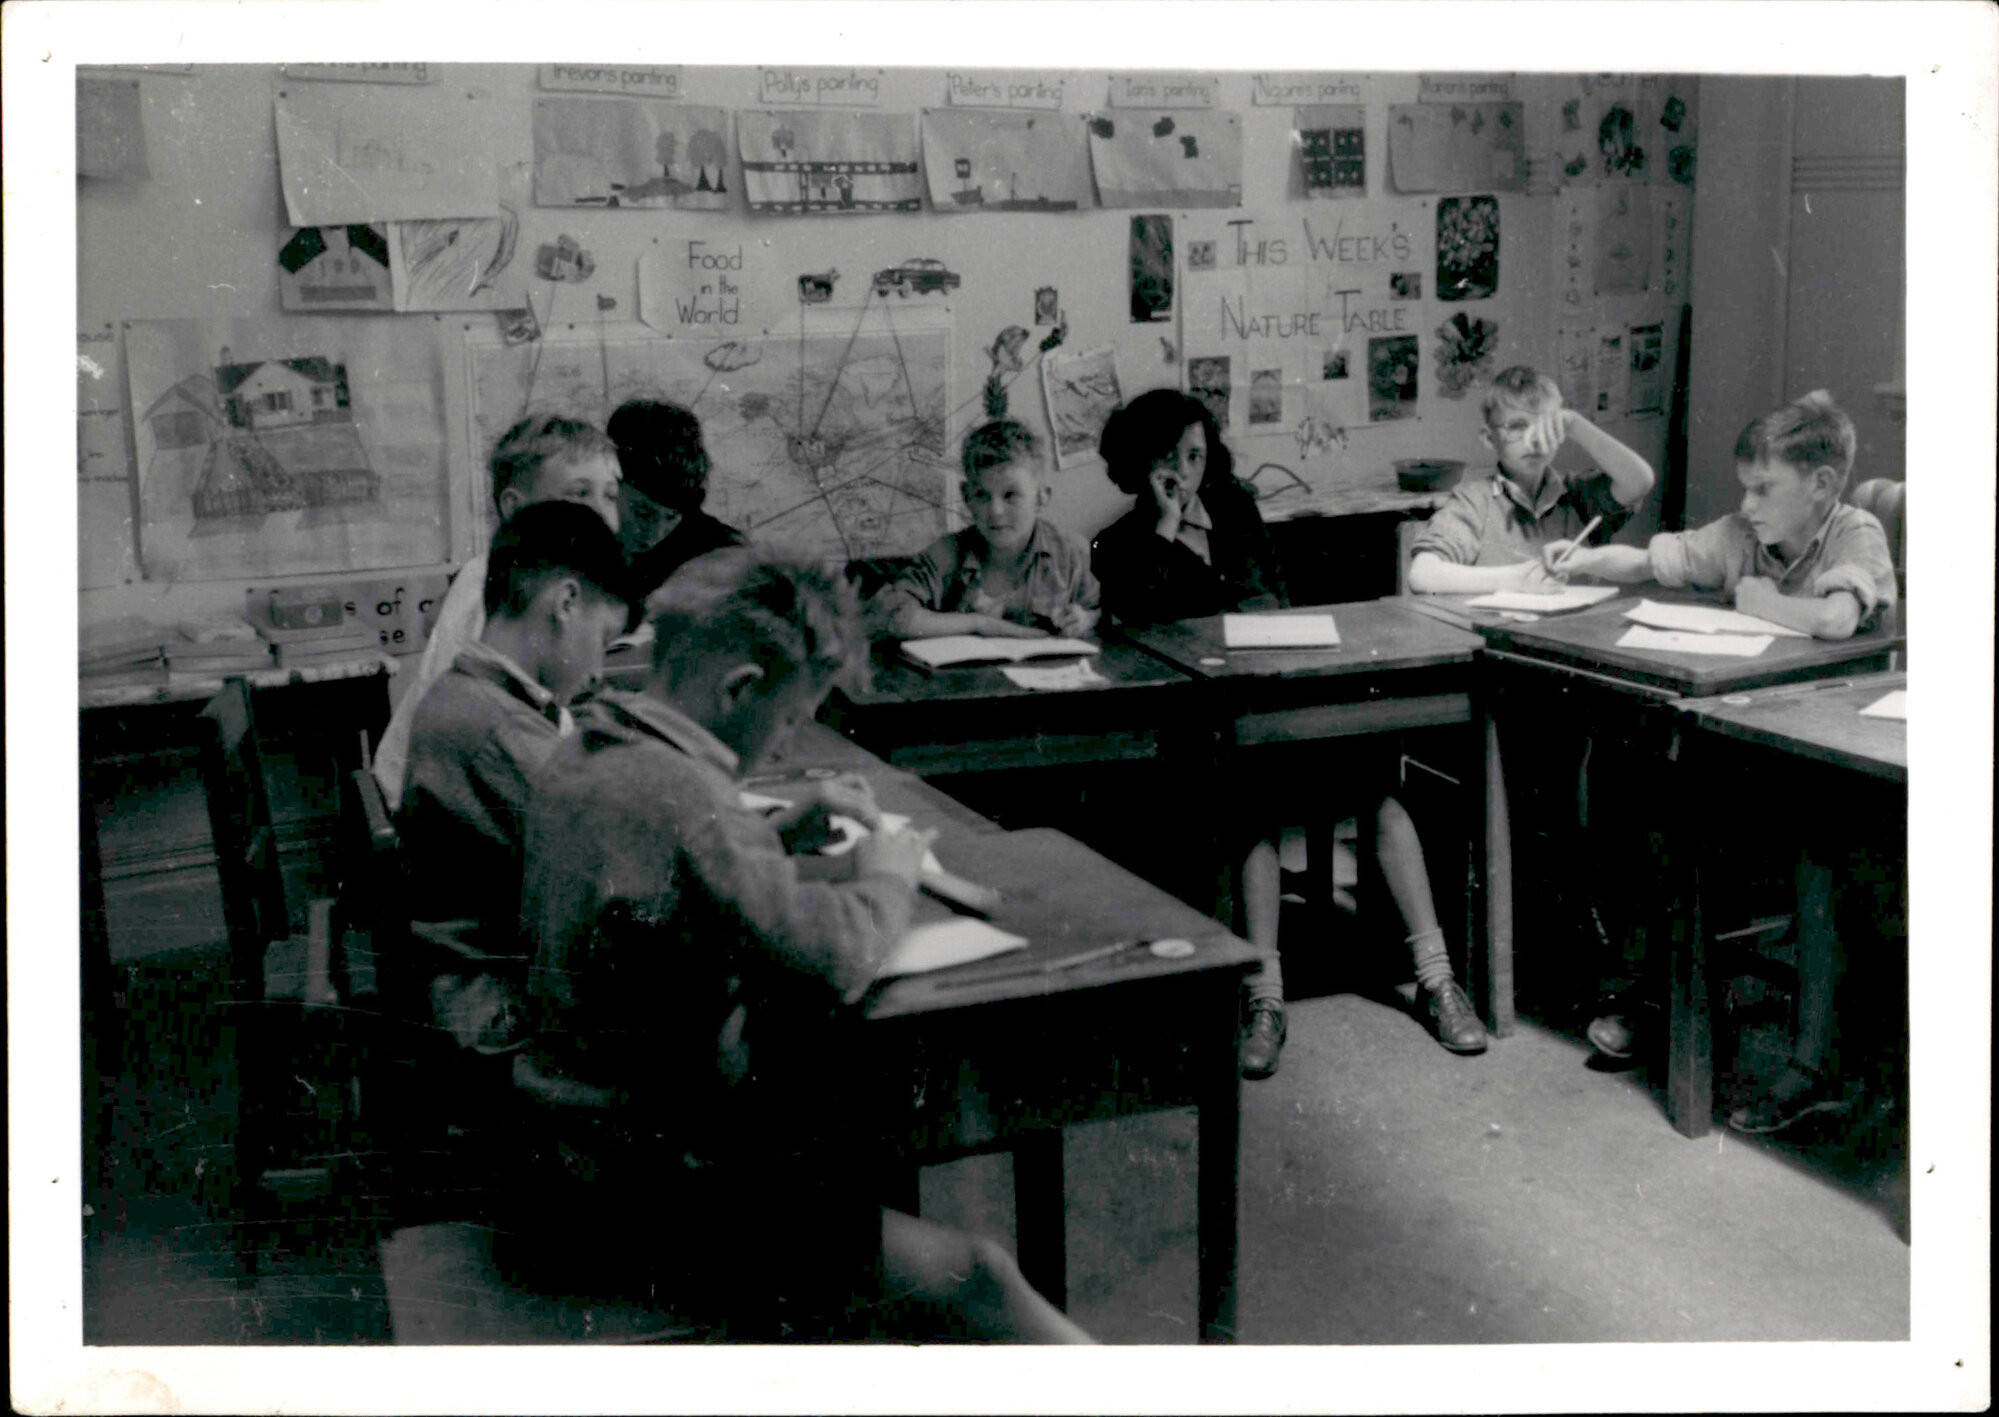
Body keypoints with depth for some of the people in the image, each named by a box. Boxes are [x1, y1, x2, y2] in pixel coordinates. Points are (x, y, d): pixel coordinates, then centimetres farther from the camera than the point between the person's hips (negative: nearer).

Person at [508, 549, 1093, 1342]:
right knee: (970, 1279, -7)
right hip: (661, 1200, -10)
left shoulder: (583, 760, 5)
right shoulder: (681, 797, -27)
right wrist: (886, 874, -9)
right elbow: (833, 962, -28)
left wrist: (787, 823, 13)